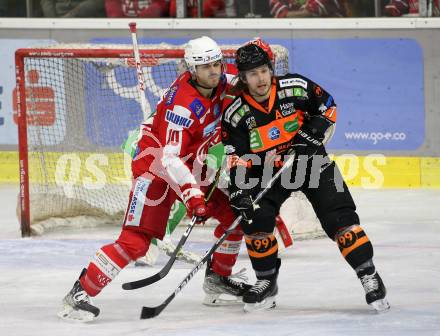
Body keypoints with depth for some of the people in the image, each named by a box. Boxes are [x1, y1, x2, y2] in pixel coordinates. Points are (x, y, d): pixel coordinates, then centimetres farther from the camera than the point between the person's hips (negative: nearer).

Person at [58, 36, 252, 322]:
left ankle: (218, 279, 27)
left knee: (234, 213, 9)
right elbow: (170, 159, -36)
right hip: (156, 164, -8)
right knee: (135, 241, -18)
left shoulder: (223, 81, -7)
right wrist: (193, 196, -43)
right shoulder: (182, 103, -30)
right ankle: (79, 294, -17)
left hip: (193, 165, 8)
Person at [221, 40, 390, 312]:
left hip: (309, 160, -1)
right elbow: (236, 158, -12)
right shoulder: (236, 114, -14)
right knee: (255, 217, -16)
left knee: (339, 216, -13)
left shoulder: (295, 87, -17)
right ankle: (266, 283, 3)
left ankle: (369, 275, -7)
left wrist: (312, 134, -15)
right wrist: (238, 191, -24)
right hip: (268, 170, 1)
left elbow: (327, 105, -2)